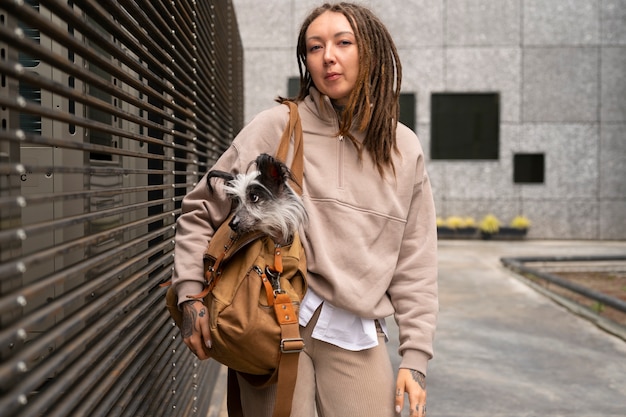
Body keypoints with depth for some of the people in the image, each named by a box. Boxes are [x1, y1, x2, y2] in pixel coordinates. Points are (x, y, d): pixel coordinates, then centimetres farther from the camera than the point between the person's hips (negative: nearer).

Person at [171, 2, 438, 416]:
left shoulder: (403, 148, 7)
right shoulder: (276, 128, -1)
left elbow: (415, 265, 8)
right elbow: (199, 211, 6)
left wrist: (415, 358, 3)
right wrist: (191, 295, -5)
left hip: (357, 334, 2)